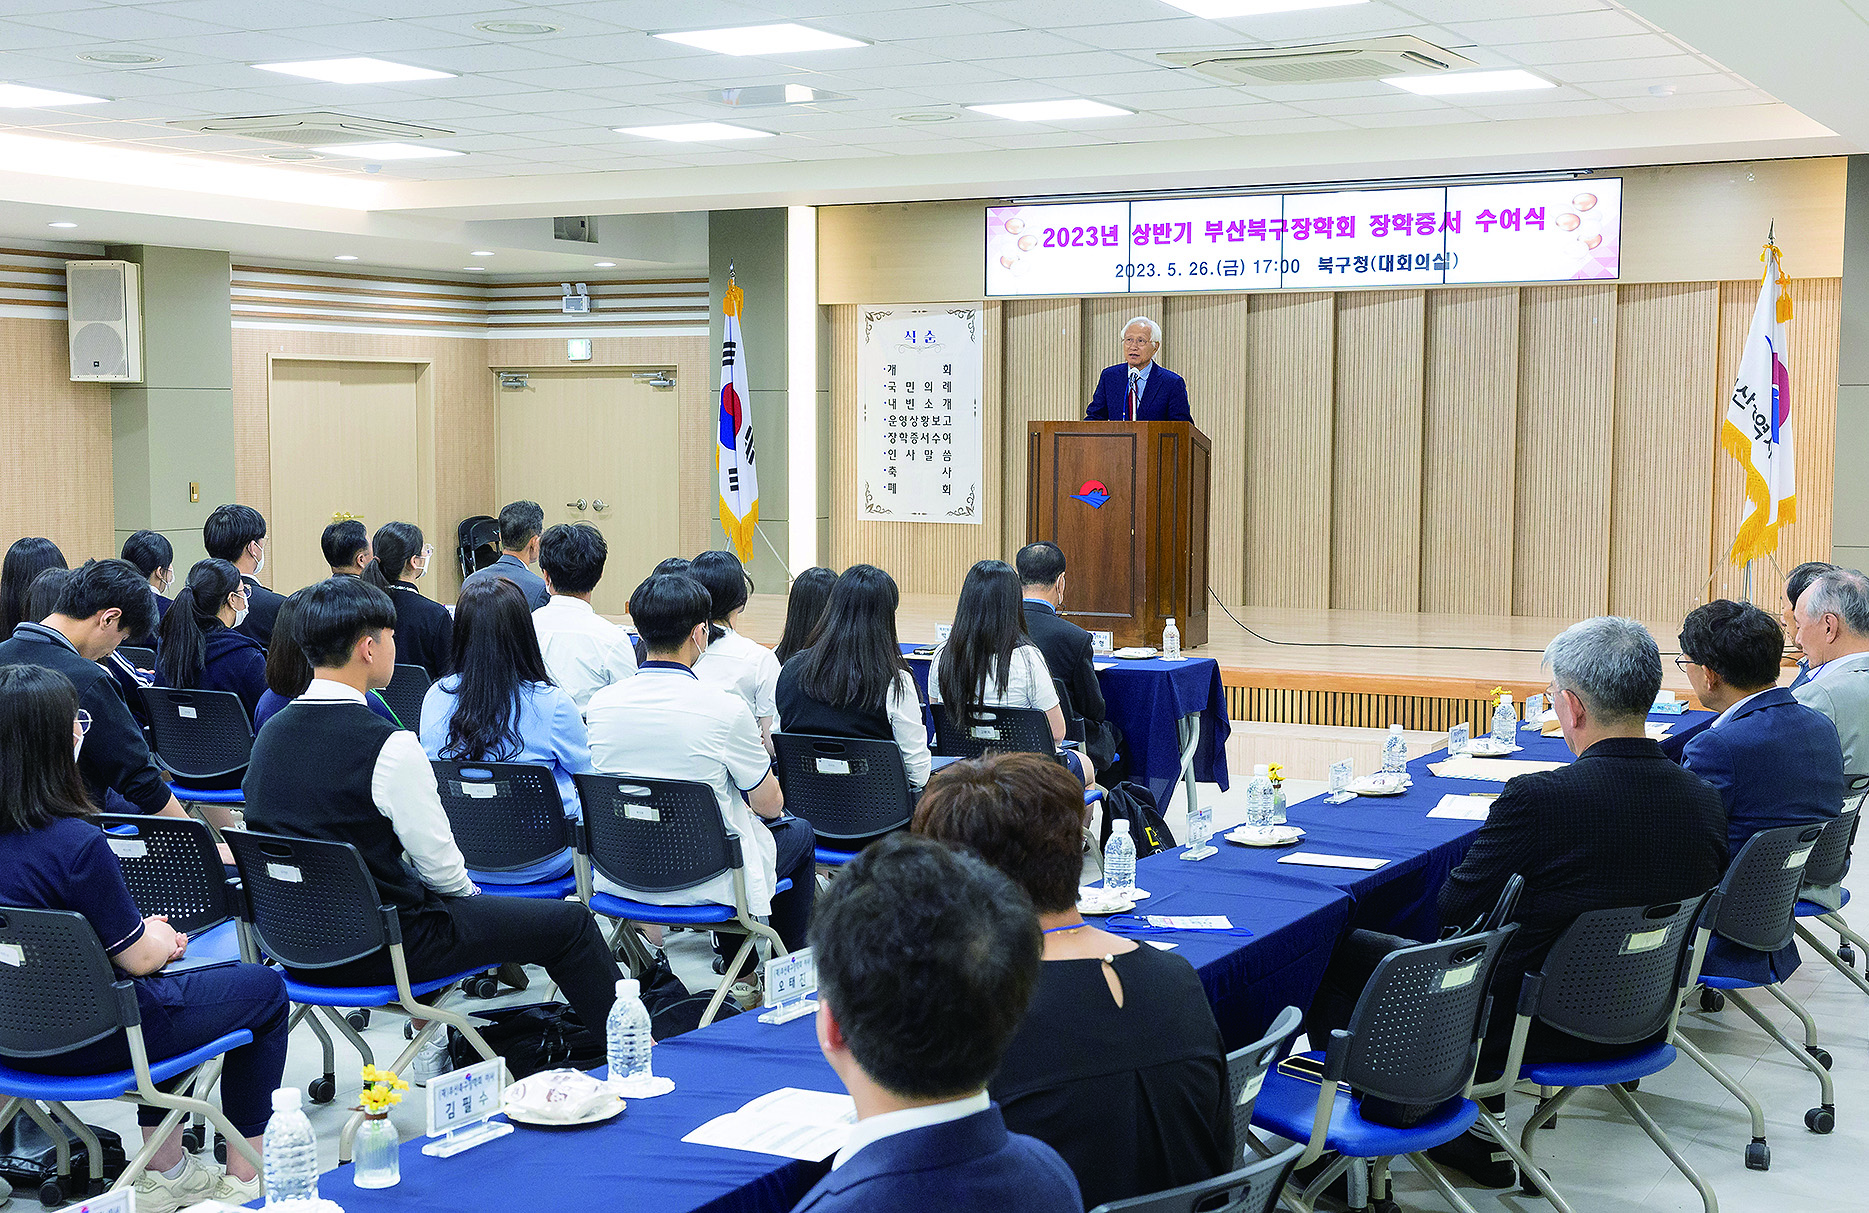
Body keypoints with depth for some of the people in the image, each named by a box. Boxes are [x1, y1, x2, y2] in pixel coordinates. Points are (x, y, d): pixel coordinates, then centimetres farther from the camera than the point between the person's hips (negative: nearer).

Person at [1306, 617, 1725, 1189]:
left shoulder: (1538, 798, -27)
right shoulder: (1706, 801, -8)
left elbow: (1454, 907, -13)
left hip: (1520, 1030, -7)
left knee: (1334, 946, 12)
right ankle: (1479, 1135, 34)